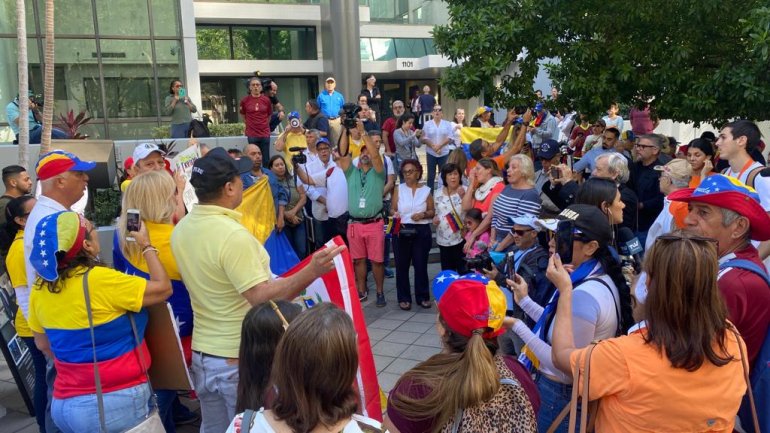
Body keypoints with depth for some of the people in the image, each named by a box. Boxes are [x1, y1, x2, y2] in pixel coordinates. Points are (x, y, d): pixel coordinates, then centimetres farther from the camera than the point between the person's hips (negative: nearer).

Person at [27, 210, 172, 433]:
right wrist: (147, 246, -1)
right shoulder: (99, 280, -22)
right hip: (117, 403, -6)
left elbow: (43, 344, 13)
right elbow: (163, 288, -12)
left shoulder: (41, 287, -1)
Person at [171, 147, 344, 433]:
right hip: (241, 359, -7)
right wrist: (311, 271, -31)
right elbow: (262, 298, -27)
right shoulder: (233, 235, -25)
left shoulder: (181, 230, 1)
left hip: (203, 353, 7)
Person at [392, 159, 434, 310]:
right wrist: (395, 214, -16)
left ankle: (422, 297, 17)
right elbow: (392, 209, 6)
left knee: (421, 265, 5)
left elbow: (432, 211, 7)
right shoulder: (398, 189, 5)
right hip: (402, 231, 1)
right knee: (402, 265, 4)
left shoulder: (426, 190, 4)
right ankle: (404, 298, 14)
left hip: (421, 231, 0)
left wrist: (423, 214, -12)